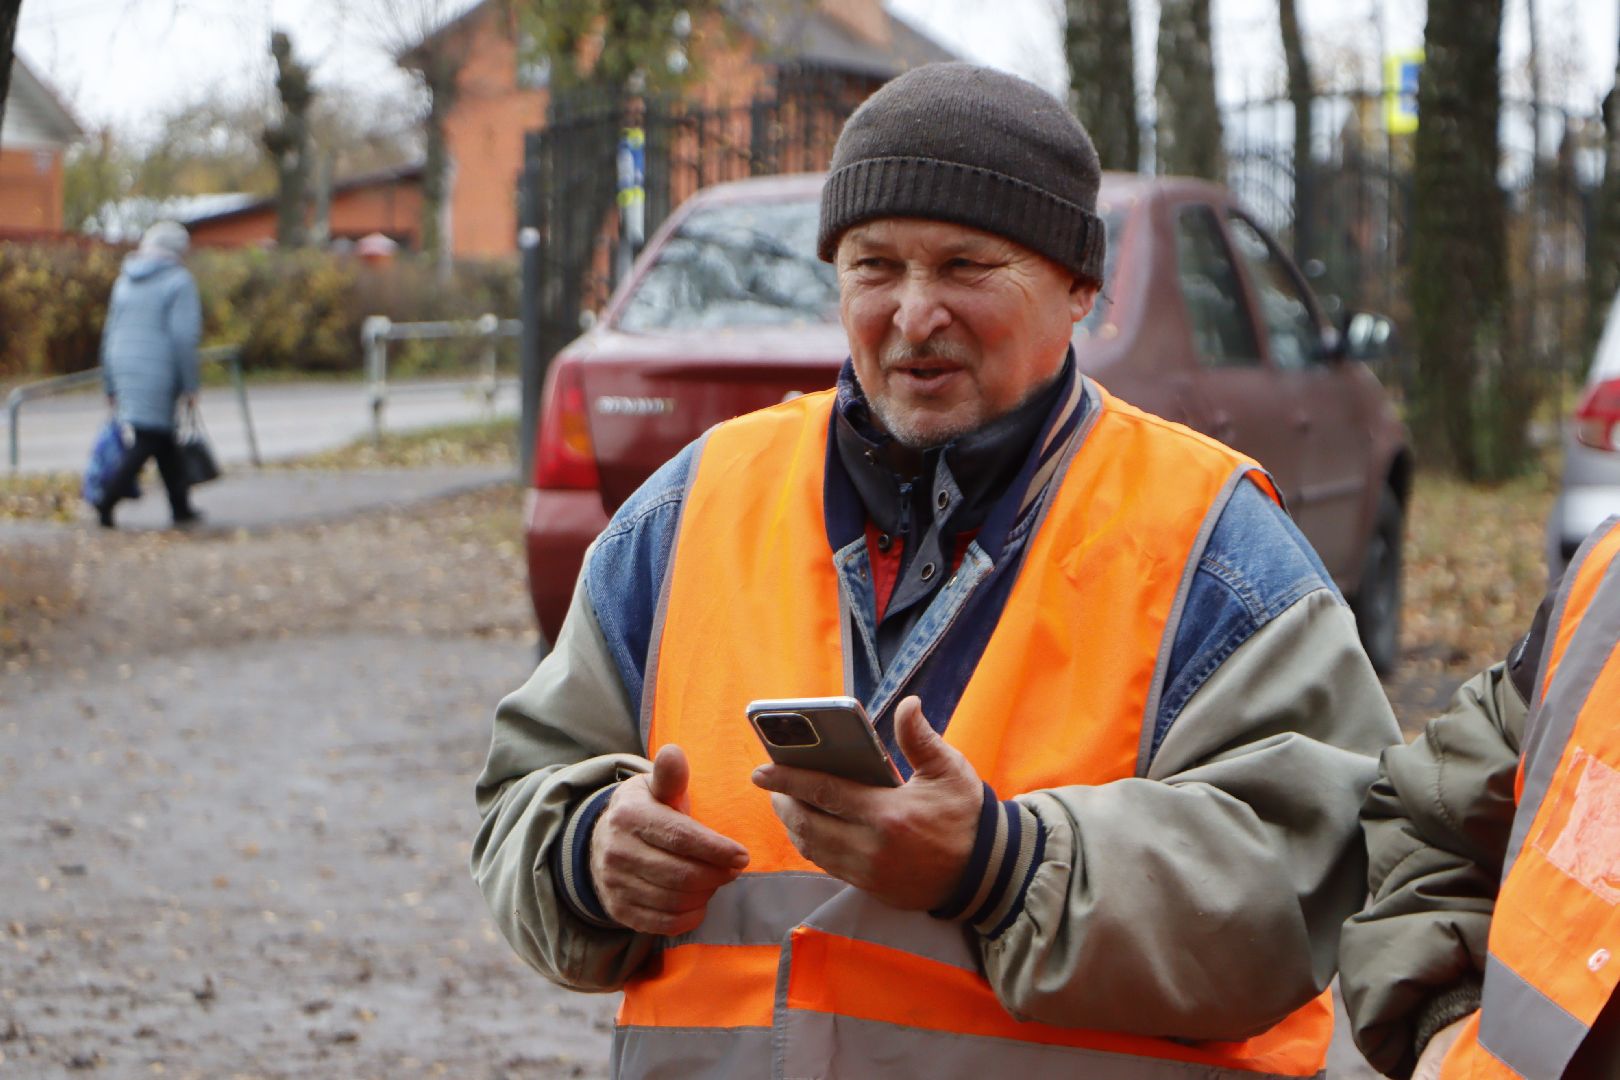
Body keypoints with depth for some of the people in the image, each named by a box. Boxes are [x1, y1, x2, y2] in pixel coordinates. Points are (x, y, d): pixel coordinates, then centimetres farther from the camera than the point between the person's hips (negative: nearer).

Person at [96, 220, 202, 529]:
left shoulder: (124, 281, 12)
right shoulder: (177, 281, -7)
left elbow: (111, 332, 14)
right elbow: (184, 336, -13)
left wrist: (111, 385, 19)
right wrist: (190, 386, -8)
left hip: (125, 368, 7)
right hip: (158, 373, -7)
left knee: (165, 442, 14)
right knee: (148, 441, -3)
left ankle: (181, 507, 18)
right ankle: (107, 503, -13)